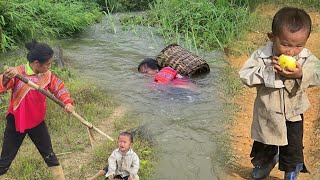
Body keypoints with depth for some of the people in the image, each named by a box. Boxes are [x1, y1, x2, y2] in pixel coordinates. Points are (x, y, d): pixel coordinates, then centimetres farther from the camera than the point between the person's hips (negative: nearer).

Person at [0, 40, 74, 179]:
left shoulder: (47, 75, -6)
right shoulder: (17, 73, -20)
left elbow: (59, 88, 5)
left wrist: (67, 102, -13)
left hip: (37, 122, 4)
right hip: (16, 122, -4)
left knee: (48, 154, 15)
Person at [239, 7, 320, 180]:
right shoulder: (261, 55, -20)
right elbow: (245, 75, -24)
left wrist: (301, 74, -46)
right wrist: (268, 71, -36)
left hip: (293, 114, 0)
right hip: (267, 112, 1)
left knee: (293, 149, 13)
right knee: (264, 145, 24)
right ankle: (267, 161, 55)